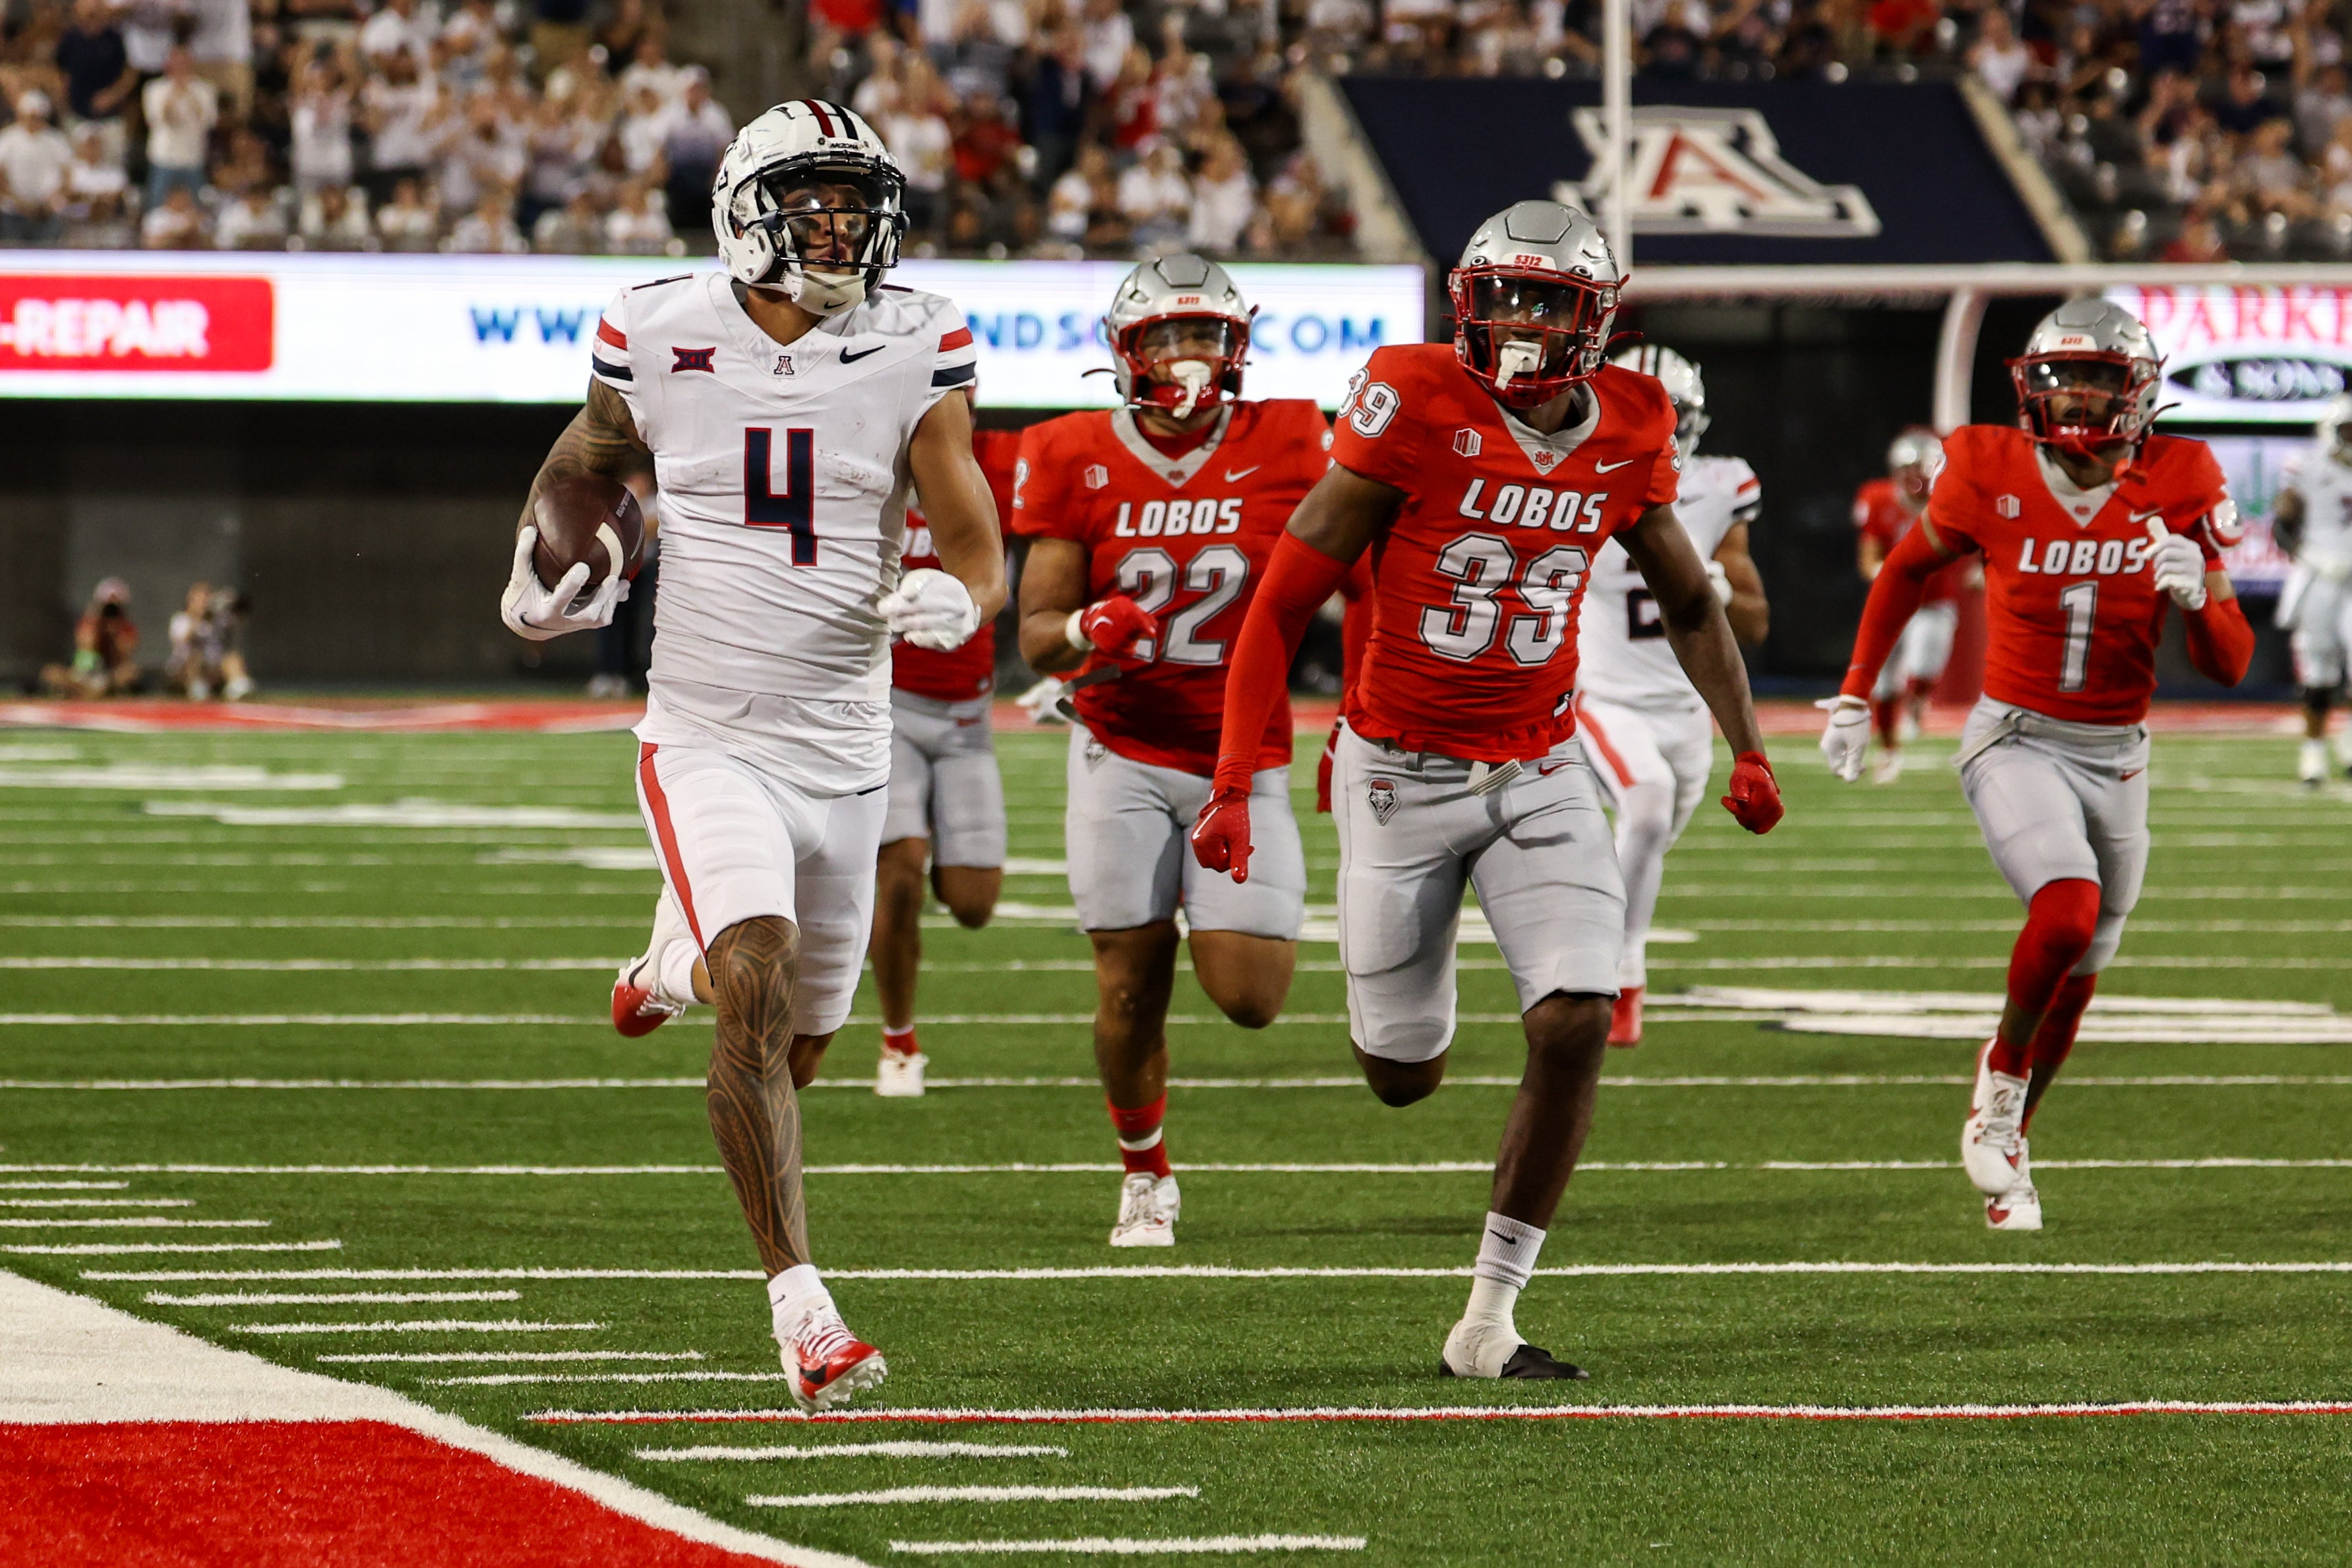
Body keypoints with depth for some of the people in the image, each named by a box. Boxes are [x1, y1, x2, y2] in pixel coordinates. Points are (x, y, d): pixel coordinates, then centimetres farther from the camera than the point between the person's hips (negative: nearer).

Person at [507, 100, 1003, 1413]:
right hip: (708, 744, -2)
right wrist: (541, 566, 2)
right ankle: (802, 1307, -23)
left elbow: (979, 552, -7)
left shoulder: (915, 353, -5)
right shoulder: (662, 341, -4)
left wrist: (956, 600, -29)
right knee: (758, 993, -23)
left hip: (846, 749, 2)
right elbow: (581, 464, 18)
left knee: (798, 1041, 15)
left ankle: (677, 968, 51)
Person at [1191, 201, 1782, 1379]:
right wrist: (1232, 782, -19)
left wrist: (1747, 751, 6)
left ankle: (1487, 1322, -5)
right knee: (1402, 1078, 6)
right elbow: (1282, 606, -13)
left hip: (1538, 771, 3)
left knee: (1575, 1025, -16)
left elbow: (1690, 604, 16)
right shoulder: (1417, 408, -16)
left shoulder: (1625, 434, -3)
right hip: (1401, 767, -3)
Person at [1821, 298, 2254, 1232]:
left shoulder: (2175, 490, -8)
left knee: (2075, 975, 12)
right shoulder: (1991, 477, -11)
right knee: (2069, 910, -28)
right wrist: (1854, 696, 11)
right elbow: (1907, 572, 10)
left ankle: (2006, 1146, 35)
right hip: (2015, 742, -3)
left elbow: (2229, 665, -5)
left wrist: (2196, 595, -26)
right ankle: (2003, 1071, 0)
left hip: (2116, 758, 3)